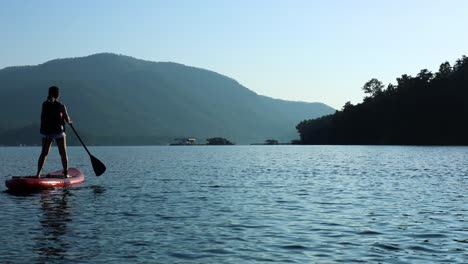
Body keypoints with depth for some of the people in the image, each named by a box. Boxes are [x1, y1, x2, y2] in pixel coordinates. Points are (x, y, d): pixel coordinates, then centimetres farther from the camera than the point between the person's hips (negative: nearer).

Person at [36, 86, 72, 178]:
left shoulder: (45, 104, 1)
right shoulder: (61, 106, -7)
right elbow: (67, 120, -2)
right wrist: (69, 121, 21)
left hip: (46, 132, 3)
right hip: (58, 131, -3)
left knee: (43, 153, 9)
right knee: (63, 153, 9)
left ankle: (38, 173, -1)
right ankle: (65, 173, 10)